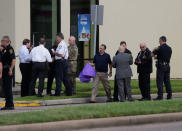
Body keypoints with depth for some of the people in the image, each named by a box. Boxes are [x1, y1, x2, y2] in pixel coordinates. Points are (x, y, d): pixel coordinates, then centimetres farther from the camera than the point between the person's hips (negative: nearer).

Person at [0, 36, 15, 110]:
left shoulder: (9, 49, -13)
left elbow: (13, 60, -21)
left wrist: (11, 70, -24)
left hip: (8, 70, -10)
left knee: (8, 87, -7)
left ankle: (10, 105, -4)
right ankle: (8, 104, 17)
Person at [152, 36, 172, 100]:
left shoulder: (160, 48, -12)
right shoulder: (169, 48, 7)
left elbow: (152, 55, -7)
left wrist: (154, 50, 14)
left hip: (161, 66, -6)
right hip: (167, 65, 6)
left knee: (160, 81, -3)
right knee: (167, 81, 11)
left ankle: (160, 96, -7)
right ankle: (169, 95, 10)